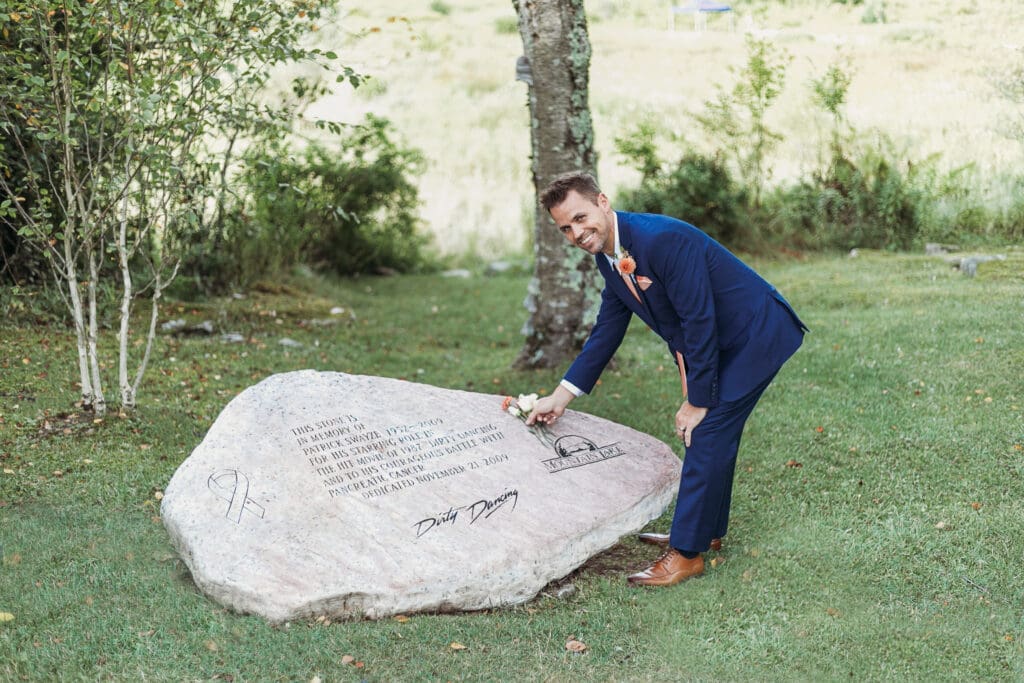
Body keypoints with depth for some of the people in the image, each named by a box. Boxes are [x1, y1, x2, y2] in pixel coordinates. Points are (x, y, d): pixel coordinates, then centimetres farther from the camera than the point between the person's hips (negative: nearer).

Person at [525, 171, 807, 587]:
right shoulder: (608, 257, 1)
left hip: (757, 334, -9)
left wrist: (697, 401, -19)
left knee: (707, 432, -10)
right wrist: (560, 397, 7)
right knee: (711, 431, 17)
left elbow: (699, 321, -27)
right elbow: (607, 330, 9)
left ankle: (687, 552, -2)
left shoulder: (663, 239, -29)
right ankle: (707, 531, 34)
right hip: (722, 342, 9)